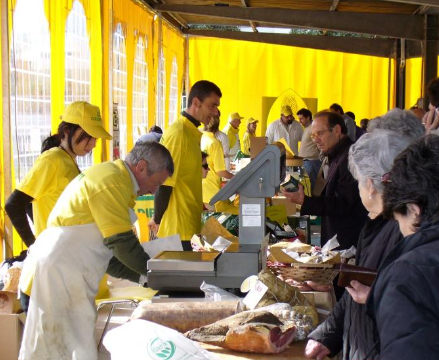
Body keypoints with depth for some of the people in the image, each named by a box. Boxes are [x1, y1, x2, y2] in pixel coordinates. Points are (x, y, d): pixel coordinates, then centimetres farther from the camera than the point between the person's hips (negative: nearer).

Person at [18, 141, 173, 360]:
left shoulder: (113, 179, 19)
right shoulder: (112, 180, -13)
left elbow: (110, 247, 19)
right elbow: (122, 242, -16)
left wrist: (144, 276, 12)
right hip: (60, 270, -10)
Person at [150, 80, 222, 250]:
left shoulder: (192, 133, 13)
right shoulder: (178, 133, -16)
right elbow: (164, 182, -17)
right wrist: (158, 220, -9)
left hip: (189, 225, 9)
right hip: (178, 229, -9)